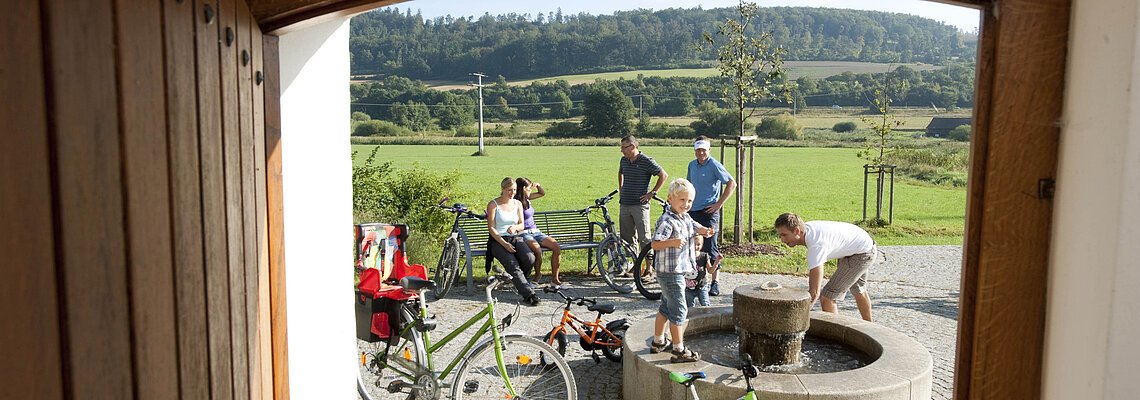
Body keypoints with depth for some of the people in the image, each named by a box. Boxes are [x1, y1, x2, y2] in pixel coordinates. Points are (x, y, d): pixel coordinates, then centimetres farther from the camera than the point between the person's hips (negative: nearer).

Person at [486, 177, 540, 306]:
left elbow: (521, 225, 11)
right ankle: (528, 294, -36)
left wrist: (515, 227, -15)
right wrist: (504, 244, -17)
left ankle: (516, 280, 1)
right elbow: (491, 228, -6)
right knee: (513, 265, -29)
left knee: (529, 258, -26)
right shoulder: (493, 204, 0)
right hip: (498, 240, -4)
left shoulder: (518, 204, 15)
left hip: (516, 238, 4)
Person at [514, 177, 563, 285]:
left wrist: (537, 185, 13)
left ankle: (554, 279, -10)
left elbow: (542, 193, 29)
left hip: (535, 232, 8)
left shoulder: (527, 199, 15)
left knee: (557, 248, -16)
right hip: (524, 234, -8)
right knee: (537, 250, -37)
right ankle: (537, 274, -9)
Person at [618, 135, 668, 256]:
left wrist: (652, 193, -8)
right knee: (626, 237, 10)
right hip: (624, 204, 6)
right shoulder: (624, 160, 9)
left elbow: (664, 175, -7)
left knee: (644, 237, -6)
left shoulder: (646, 161, -10)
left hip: (640, 205, -6)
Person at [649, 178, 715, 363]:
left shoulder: (686, 218, 8)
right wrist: (672, 242, -43)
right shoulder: (667, 221, -21)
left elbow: (694, 227, 28)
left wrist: (705, 231, 7)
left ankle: (658, 342, 34)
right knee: (679, 310, -5)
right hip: (670, 273, -10)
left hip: (679, 271, 10)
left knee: (666, 307, 20)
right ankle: (679, 351, 2)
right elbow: (655, 244, -27)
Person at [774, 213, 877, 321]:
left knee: (826, 298, -16)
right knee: (858, 290, 33)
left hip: (863, 254, -10)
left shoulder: (816, 245, -39)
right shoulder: (805, 228, -14)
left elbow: (815, 292, -41)